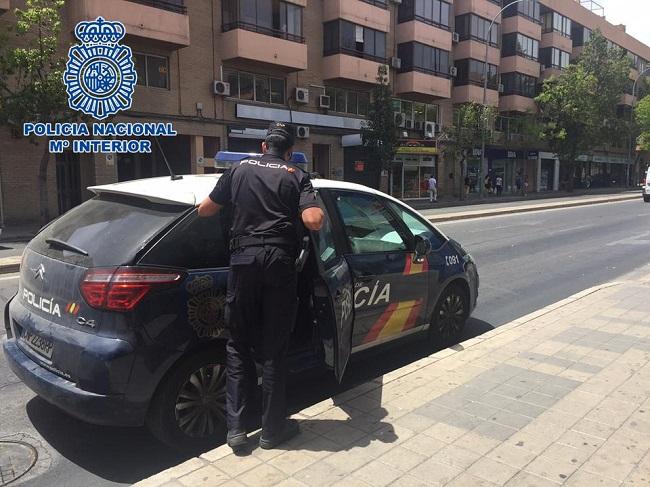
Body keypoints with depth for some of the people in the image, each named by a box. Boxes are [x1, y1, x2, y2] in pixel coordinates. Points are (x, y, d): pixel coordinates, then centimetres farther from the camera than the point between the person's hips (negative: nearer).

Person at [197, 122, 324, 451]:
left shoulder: (240, 169, 11)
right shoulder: (297, 176, 6)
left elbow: (204, 210, 14)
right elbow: (314, 221, -9)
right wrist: (316, 210, 13)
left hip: (244, 260, 1)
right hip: (280, 263, -1)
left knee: (238, 345, 13)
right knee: (273, 349, 7)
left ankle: (235, 428, 14)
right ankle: (273, 429, 18)